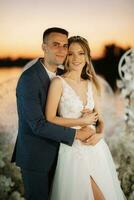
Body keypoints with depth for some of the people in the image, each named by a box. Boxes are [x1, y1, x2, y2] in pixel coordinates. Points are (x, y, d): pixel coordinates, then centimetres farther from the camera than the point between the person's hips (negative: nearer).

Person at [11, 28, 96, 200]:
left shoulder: (61, 75, 4)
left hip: (54, 152, 8)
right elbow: (38, 125, -26)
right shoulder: (29, 78, -21)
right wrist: (75, 134, -20)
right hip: (35, 156, -8)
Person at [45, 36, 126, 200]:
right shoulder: (59, 82, -7)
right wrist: (81, 121, -12)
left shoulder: (91, 84, 9)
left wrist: (100, 134, -10)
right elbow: (50, 119, -12)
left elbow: (100, 119, 11)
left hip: (96, 148, 5)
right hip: (73, 150, -5)